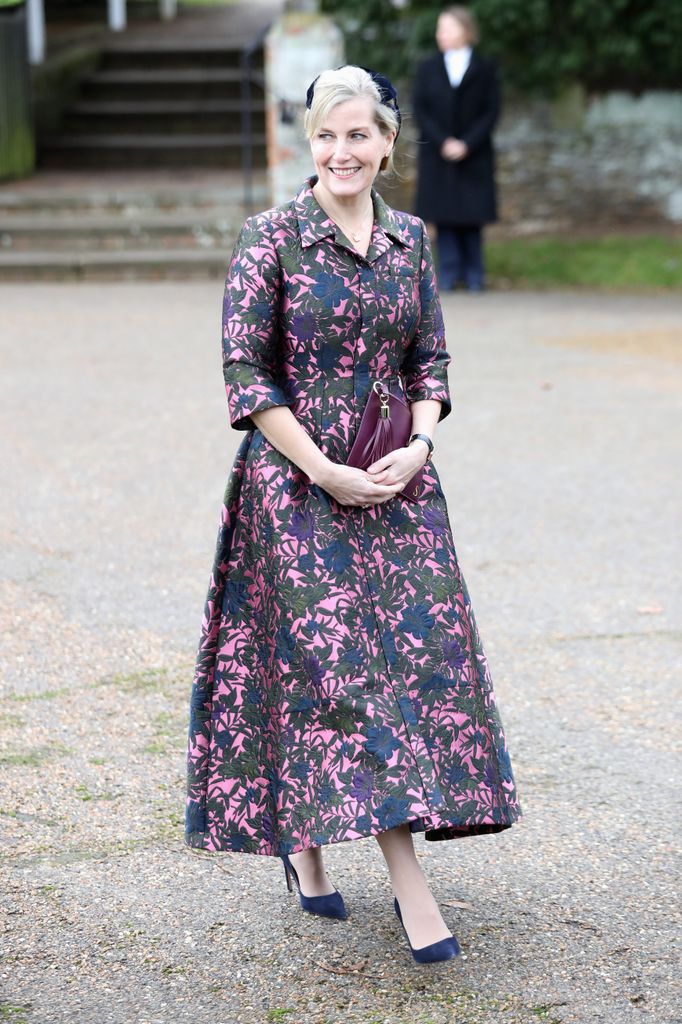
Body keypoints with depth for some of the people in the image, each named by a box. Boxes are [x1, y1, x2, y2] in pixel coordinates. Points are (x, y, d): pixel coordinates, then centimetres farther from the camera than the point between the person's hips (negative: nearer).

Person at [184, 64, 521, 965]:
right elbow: (245, 373, -8)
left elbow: (431, 363, 13)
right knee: (338, 662, -9)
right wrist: (325, 472, -13)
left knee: (419, 649, 1)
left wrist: (417, 445, -6)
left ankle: (303, 838, 18)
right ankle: (411, 886, -7)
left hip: (397, 482, 5)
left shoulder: (409, 241, 7)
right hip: (297, 483, -5)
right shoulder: (271, 238, -6)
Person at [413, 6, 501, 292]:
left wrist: (467, 144, -12)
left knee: (471, 216, 1)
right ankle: (448, 274, 6)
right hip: (437, 155, 1)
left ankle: (474, 276, 9)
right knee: (444, 216, 0)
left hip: (473, 157, -1)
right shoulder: (427, 68, 7)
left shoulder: (485, 69, 3)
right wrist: (442, 142, -11)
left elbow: (491, 111, -1)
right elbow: (420, 110, 2)